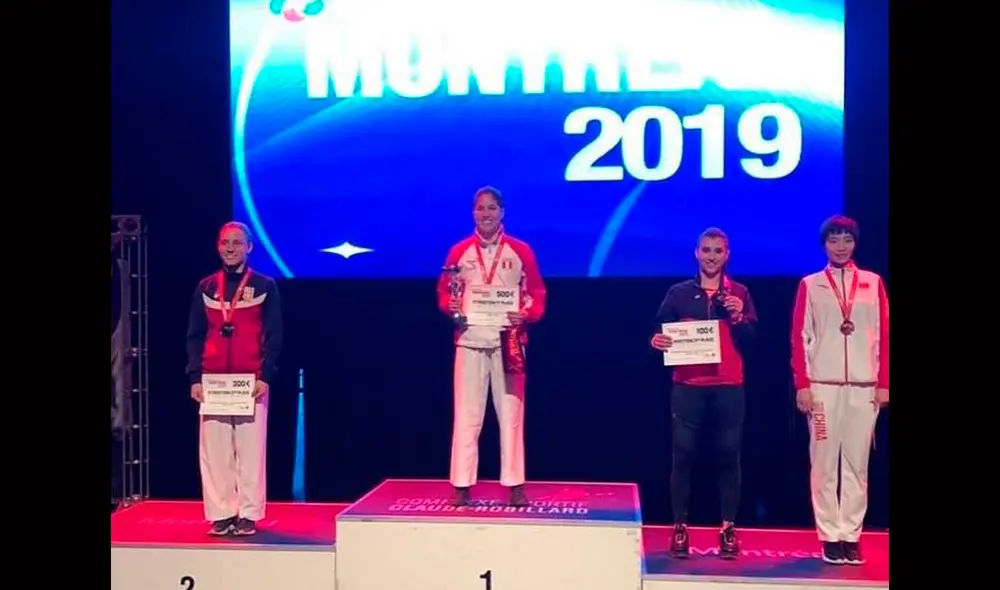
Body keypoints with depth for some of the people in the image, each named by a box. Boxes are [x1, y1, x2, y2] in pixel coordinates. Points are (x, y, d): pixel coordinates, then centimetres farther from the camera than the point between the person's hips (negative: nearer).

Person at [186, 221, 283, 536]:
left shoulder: (265, 286, 3)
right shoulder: (206, 287, 12)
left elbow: (274, 336, -1)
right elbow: (195, 336, 10)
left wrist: (265, 376, -11)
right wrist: (194, 377, 0)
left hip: (252, 380, -3)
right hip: (213, 381, 3)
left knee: (251, 449, -1)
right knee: (214, 450, 3)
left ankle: (248, 515, 6)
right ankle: (221, 514, 11)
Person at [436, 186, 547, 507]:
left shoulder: (520, 251, 4)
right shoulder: (459, 251, 6)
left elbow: (538, 295, 5)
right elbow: (443, 292, 11)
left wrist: (526, 315, -14)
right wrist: (450, 307, -11)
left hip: (508, 342, 0)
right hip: (470, 341, 1)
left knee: (511, 414, 4)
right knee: (466, 415, 2)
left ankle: (515, 484, 11)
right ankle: (462, 485, 8)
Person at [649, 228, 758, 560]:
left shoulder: (739, 294, 9)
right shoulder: (679, 293, 8)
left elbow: (752, 342, 4)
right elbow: (660, 332, 6)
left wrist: (738, 318, -12)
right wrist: (656, 341, -15)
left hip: (728, 387, 1)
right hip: (688, 386, 0)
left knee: (728, 456, 3)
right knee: (683, 455, -2)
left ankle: (728, 529, 11)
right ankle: (680, 528, 5)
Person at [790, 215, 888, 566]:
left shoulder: (873, 283, 10)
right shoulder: (810, 285, 6)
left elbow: (884, 335, 8)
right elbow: (799, 337, 3)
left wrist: (884, 383, 1)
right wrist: (802, 385, -5)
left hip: (864, 387, 1)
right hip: (823, 385, -1)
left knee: (857, 464, 3)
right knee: (824, 464, 0)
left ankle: (851, 536, 10)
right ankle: (831, 537, 7)